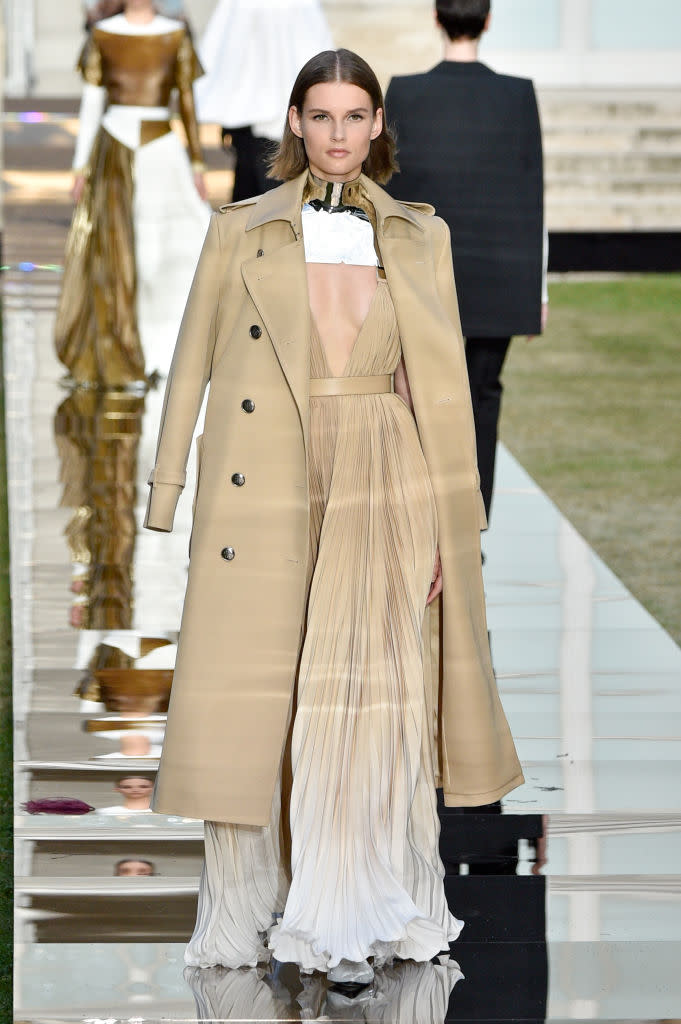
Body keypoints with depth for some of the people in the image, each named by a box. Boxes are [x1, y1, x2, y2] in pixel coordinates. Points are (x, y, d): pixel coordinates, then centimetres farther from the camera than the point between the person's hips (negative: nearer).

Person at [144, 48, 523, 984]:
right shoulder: (241, 231, 8)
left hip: (383, 492, 0)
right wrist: (168, 493, 0)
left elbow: (442, 382, 8)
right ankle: (248, 912, 10)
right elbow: (193, 364, 8)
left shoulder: (421, 237, 11)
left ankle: (347, 921, 2)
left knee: (367, 695, -5)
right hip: (267, 482, 0)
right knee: (251, 691, -1)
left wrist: (446, 526, 2)